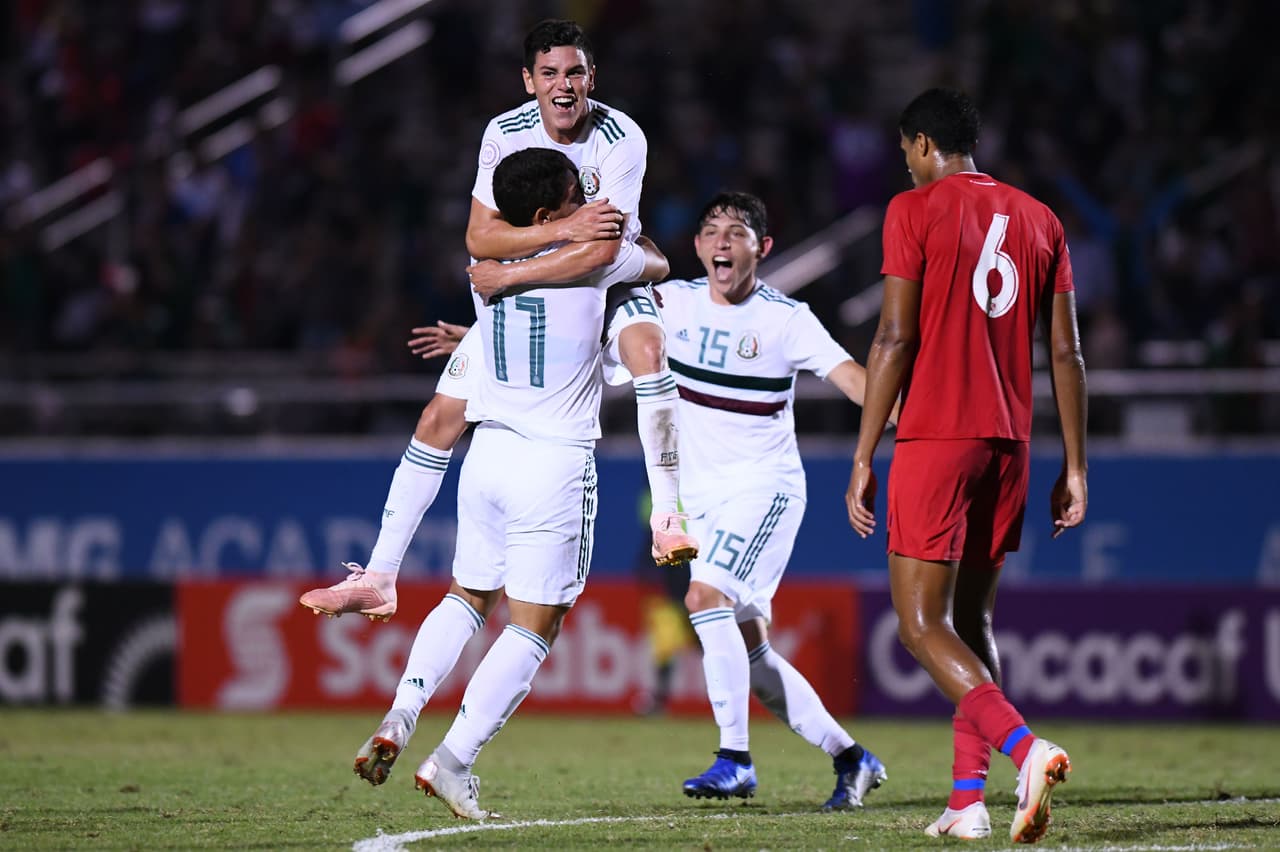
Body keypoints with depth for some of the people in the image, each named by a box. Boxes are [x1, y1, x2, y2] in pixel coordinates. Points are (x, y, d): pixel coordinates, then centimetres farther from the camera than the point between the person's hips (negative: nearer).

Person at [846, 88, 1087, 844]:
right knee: (971, 619, 15)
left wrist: (863, 459, -7)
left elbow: (895, 339, -10)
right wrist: (1075, 468, 13)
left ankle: (1026, 746, -27)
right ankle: (969, 798, 9)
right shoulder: (1040, 221, 12)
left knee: (923, 624, -6)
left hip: (935, 440, -6)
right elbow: (1066, 351, 10)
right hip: (1008, 444, 6)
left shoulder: (915, 210, -4)